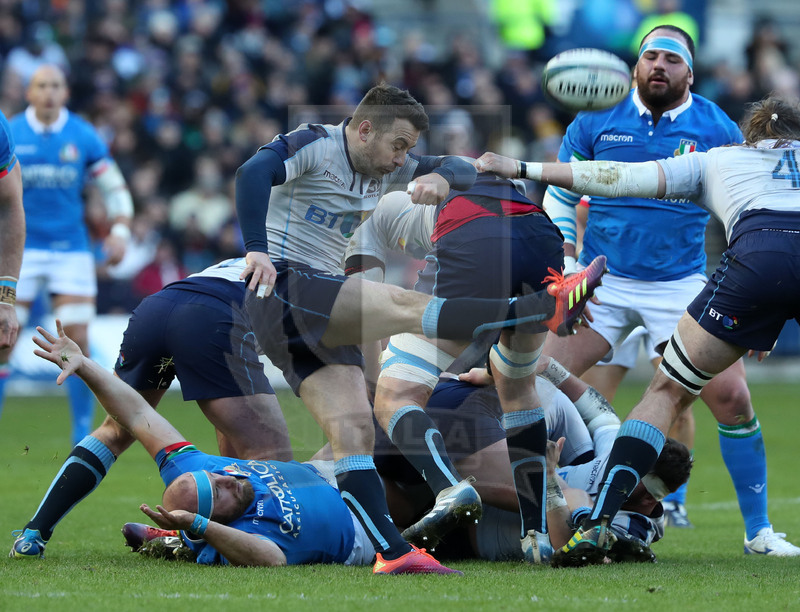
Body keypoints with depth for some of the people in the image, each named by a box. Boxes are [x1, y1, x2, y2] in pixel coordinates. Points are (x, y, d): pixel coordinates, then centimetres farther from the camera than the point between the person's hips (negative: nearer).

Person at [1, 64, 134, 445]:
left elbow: (115, 188, 10)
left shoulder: (83, 137, 1)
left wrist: (120, 231, -3)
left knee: (77, 342, -6)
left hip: (71, 251, 1)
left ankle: (82, 434, 6)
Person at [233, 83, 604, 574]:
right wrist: (256, 250, -36)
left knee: (355, 431, -4)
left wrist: (442, 178, -8)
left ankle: (391, 552, -13)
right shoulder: (314, 146, -6)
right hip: (284, 289, -9)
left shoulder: (386, 169, 18)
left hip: (322, 312, 9)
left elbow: (463, 169, 17)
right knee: (405, 304, -23)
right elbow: (255, 172, -24)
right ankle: (544, 309, -34)